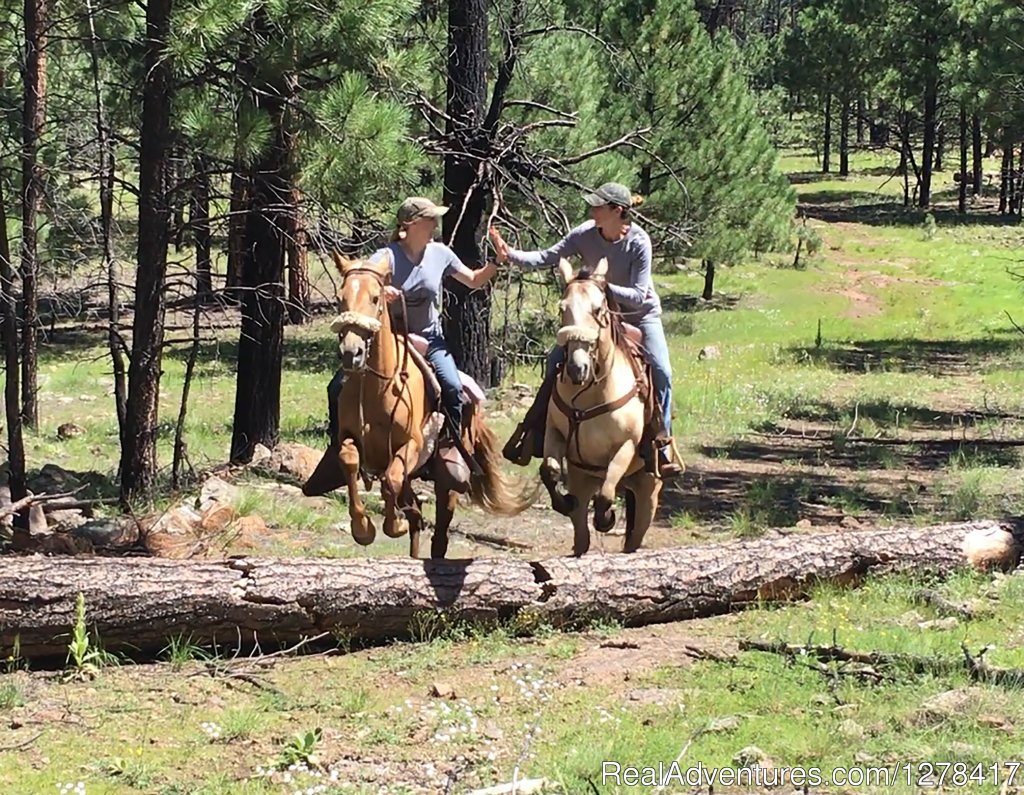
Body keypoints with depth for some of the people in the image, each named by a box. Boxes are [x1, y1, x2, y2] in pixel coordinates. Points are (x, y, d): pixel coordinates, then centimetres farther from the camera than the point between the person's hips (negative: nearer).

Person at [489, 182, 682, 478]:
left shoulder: (639, 241, -26)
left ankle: (663, 443, -7)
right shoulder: (585, 234, -17)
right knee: (556, 359, -6)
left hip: (641, 315, -3)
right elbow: (547, 258, -17)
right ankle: (534, 431, 4)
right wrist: (510, 255, -31)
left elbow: (639, 295, -26)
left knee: (661, 372, -19)